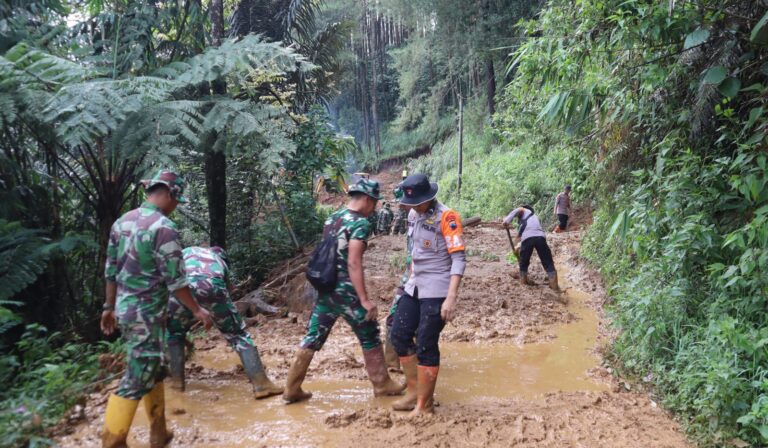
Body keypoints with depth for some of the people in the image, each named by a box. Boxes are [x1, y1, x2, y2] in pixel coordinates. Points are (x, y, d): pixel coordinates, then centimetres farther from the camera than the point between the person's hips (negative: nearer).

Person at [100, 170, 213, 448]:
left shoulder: (122, 222, 7)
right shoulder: (163, 228, -17)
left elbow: (111, 270, 13)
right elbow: (175, 279, -16)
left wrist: (110, 307, 22)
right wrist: (197, 310, -5)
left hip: (125, 309, 9)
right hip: (146, 314, -9)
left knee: (153, 370, 19)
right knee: (137, 380, 0)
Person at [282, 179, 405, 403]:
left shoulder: (332, 219, 12)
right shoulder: (360, 223, -13)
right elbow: (353, 263, -21)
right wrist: (365, 299, -20)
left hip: (325, 288, 7)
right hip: (345, 290, -7)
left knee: (313, 337, 11)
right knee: (370, 337, 10)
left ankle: (292, 389, 14)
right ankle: (382, 384, 22)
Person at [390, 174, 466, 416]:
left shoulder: (447, 217, -17)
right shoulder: (413, 214, 6)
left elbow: (459, 259, -21)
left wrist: (451, 298, -27)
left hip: (436, 289, -8)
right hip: (415, 286, 8)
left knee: (426, 345, -3)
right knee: (399, 335, 11)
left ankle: (424, 404, 13)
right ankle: (415, 391, 27)